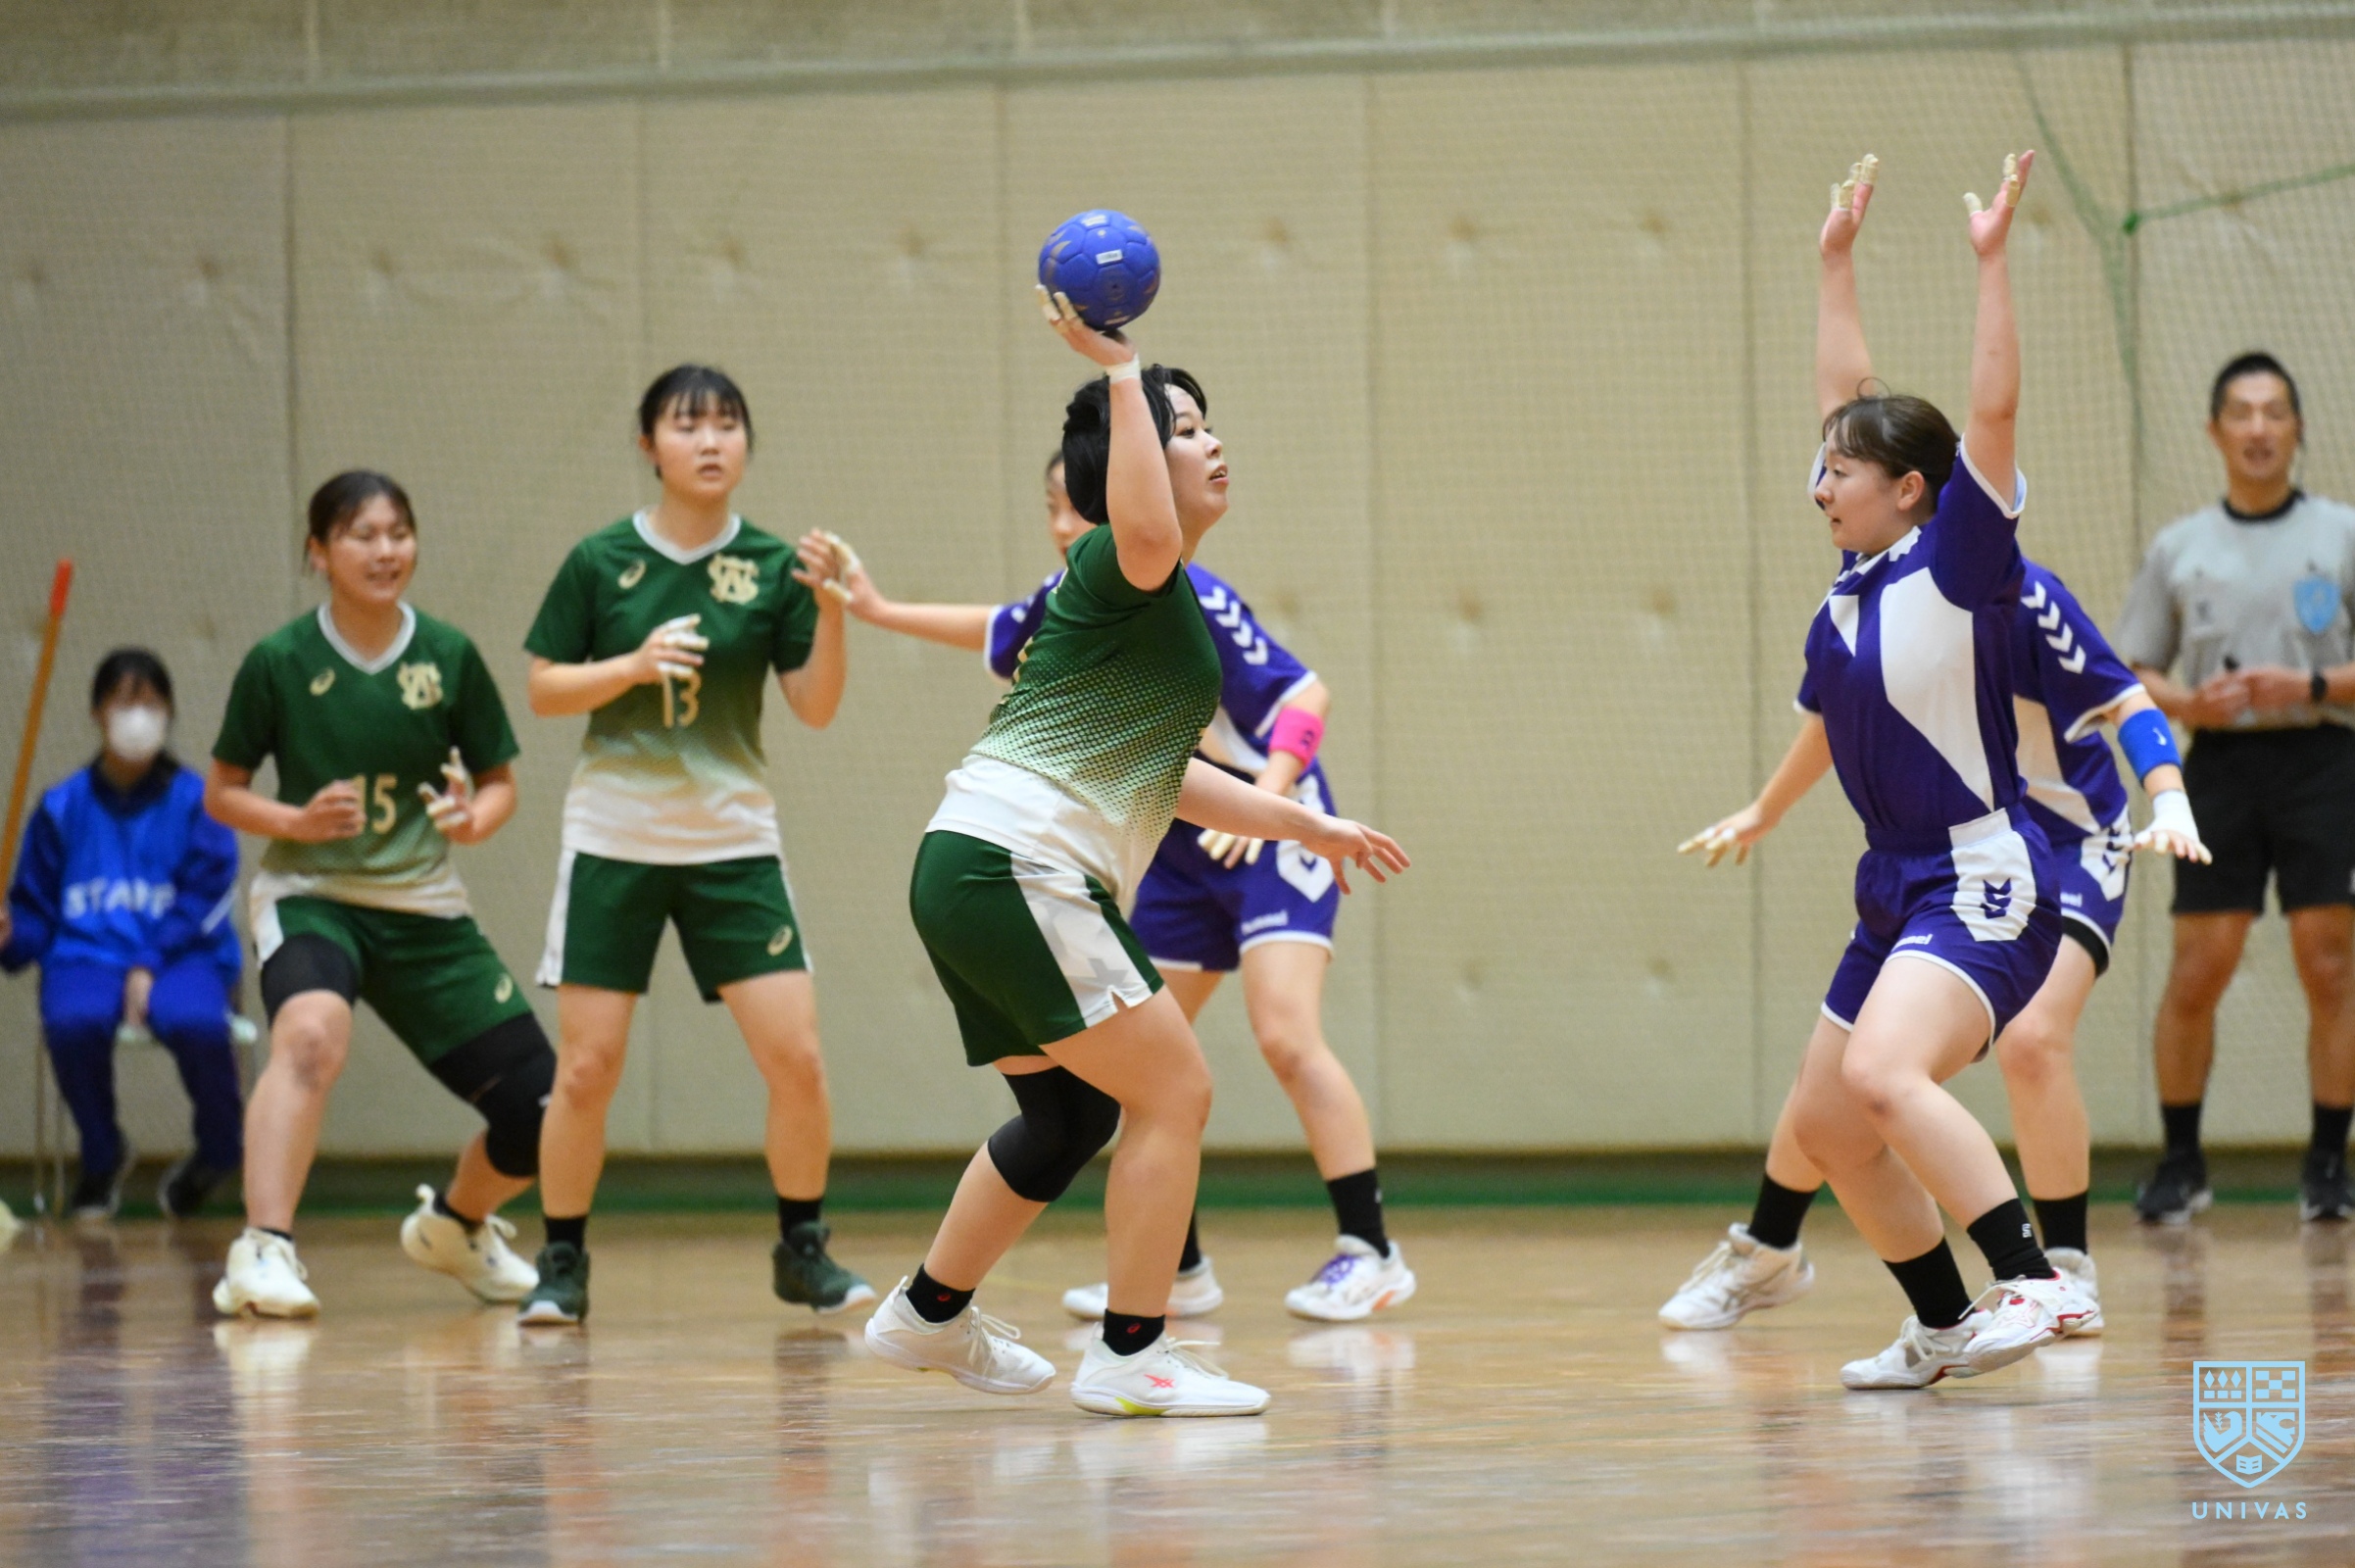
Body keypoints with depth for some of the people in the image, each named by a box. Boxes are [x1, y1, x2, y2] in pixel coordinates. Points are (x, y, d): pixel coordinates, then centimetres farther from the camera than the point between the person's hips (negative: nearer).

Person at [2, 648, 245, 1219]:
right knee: (73, 1022, -35)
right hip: (87, 954, 1)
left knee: (194, 1021, -37)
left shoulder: (192, 801, 6)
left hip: (181, 956, -1)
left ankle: (217, 1149, -2)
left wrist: (150, 967, -15)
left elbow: (206, 900, -2)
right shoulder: (63, 808, 12)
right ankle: (101, 1155, -1)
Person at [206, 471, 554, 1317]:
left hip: (423, 905, 3)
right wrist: (298, 821, -17)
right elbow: (222, 793, 1)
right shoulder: (279, 661, -7)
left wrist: (476, 820, -15)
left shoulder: (449, 656, -2)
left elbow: (499, 781, 7)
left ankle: (455, 1223, 33)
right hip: (308, 893, -3)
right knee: (312, 1035, -37)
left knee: (540, 1108, 0)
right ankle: (262, 1251, -37)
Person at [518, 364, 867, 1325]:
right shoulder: (600, 562, -2)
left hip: (733, 844, 1)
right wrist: (634, 665, -16)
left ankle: (802, 1251, 11)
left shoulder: (770, 567, 0)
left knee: (796, 1055, -7)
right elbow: (544, 689, 0)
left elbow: (816, 706, -2)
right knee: (586, 1066, -2)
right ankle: (562, 1262, 13)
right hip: (614, 839, -1)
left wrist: (830, 609, -18)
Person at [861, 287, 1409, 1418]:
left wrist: (1307, 825, 30)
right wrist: (1120, 371, -28)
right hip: (1014, 870, -10)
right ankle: (1130, 1357, -4)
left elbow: (1160, 776, 29)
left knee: (1067, 1114, 25)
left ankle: (931, 1315, 38)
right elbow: (1146, 532, -35)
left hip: (977, 877, 10)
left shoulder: (1161, 603, 21)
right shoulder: (1119, 570, -8)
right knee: (1173, 1091, -8)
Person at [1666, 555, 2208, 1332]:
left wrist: (2170, 803, -38)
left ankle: (2068, 1269, -9)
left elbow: (2126, 700, -21)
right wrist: (1762, 814, 29)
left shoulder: (2021, 593, -23)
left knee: (2029, 1039, -27)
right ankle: (1764, 1253, 21)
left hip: (2065, 849, -5)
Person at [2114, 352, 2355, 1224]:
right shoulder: (2178, 550, 11)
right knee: (2197, 972, -3)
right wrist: (2184, 703, -7)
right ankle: (2181, 1162, 9)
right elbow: (2129, 675, 12)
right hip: (2220, 762, 1)